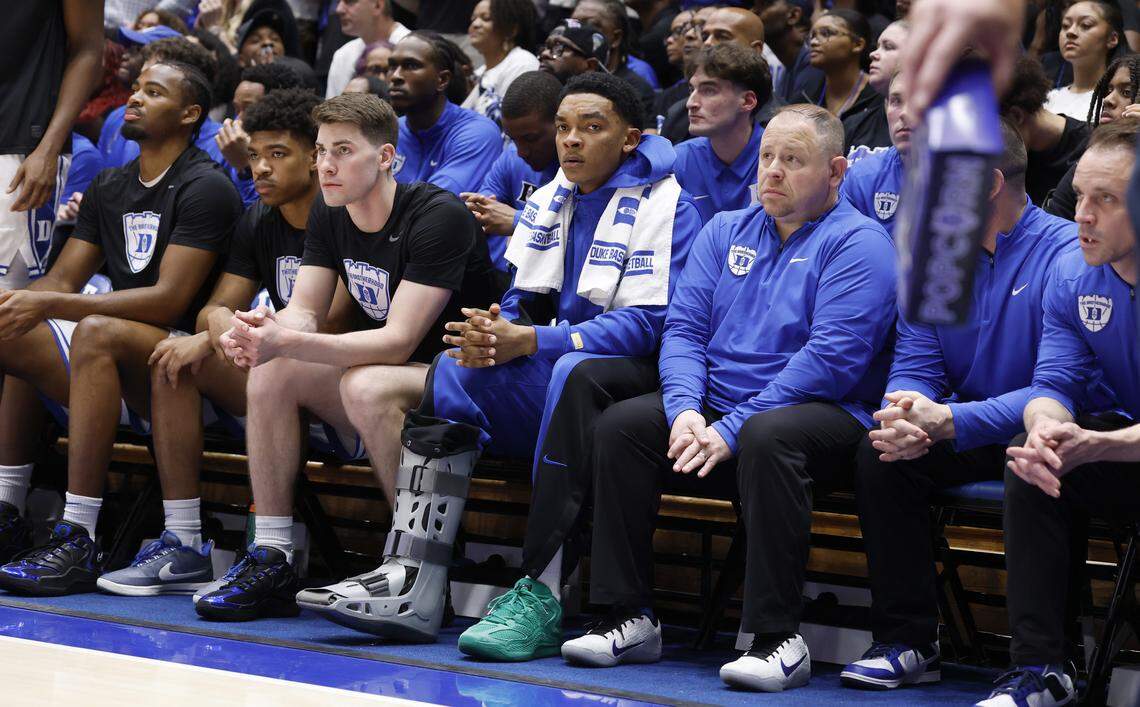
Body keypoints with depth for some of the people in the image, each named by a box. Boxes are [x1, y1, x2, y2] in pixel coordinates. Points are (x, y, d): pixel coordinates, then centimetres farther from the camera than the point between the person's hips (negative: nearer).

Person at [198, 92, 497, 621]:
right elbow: (305, 310, -1)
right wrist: (265, 329, -27)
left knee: (367, 385, -35)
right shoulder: (329, 216, 4)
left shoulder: (438, 216, -20)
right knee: (269, 373, -13)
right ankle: (270, 563, -13)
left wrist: (290, 343, -38)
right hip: (379, 370, 8)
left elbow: (399, 341, -27)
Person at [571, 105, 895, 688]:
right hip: (718, 407, 6)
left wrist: (731, 430, -21)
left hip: (825, 414, -6)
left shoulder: (857, 243, -5)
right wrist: (686, 410, -13)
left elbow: (831, 357, -16)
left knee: (766, 437, -38)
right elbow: (684, 327, 9)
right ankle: (630, 617, -13)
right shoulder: (725, 232, 17)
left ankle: (777, 636, -34)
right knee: (619, 424, -16)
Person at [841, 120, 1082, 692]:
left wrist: (948, 422, -32)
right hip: (969, 437, 5)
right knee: (880, 453, -21)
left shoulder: (1066, 254, -15)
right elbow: (915, 364, 2)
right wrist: (907, 419, -23)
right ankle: (907, 642, -13)